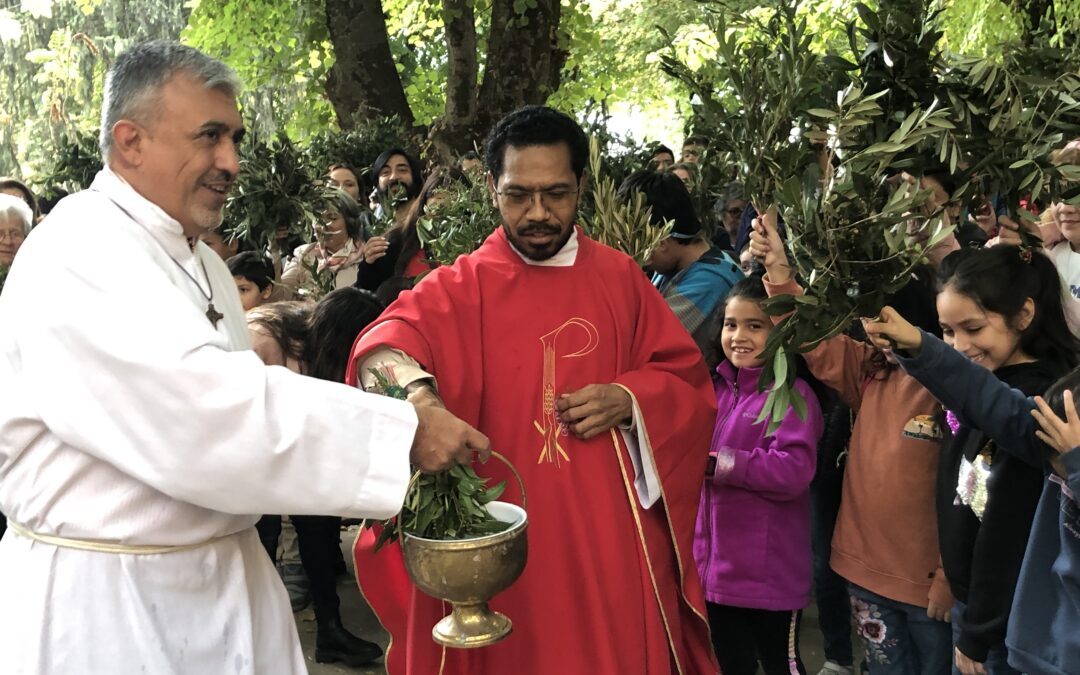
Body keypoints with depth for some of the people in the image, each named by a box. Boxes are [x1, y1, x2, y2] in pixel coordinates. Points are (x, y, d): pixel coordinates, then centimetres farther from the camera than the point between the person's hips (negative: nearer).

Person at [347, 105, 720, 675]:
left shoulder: (620, 279, 6)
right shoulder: (458, 289, -2)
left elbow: (690, 383, 9)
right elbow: (387, 341, -22)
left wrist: (628, 401, -12)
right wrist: (413, 390, -45)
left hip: (612, 539, 2)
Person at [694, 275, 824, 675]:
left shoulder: (792, 394, -14)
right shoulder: (720, 388, 8)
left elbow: (795, 470, -26)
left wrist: (718, 463, -22)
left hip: (771, 573, -7)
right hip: (719, 566, 7)